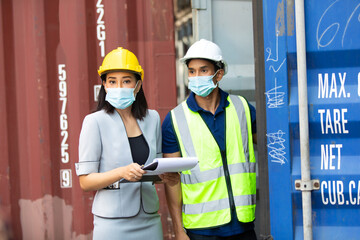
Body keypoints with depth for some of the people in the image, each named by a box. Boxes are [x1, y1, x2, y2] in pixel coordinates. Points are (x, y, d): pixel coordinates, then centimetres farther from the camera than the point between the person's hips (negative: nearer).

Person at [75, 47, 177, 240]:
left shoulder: (152, 119, 8)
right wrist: (122, 172, -24)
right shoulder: (95, 122, -7)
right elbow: (85, 181, -9)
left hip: (149, 222, 4)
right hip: (114, 223, -4)